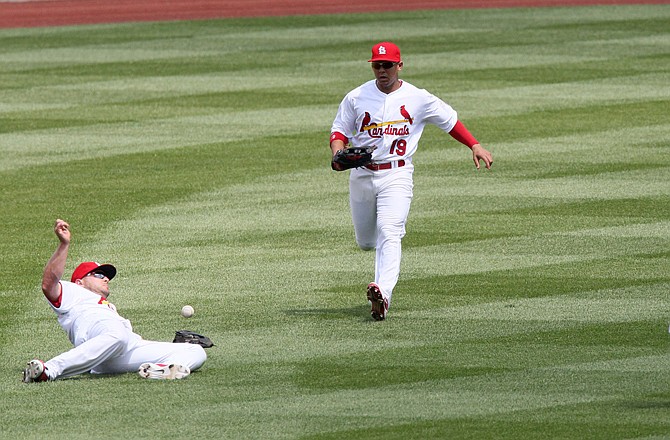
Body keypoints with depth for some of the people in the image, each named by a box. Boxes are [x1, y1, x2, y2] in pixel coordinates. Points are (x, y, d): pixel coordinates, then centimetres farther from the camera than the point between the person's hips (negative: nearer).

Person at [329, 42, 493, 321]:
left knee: (388, 234, -22)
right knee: (365, 242, 11)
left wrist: (475, 146, 0)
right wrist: (338, 155, -14)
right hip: (361, 175, 3)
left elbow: (450, 120, 10)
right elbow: (339, 131, 8)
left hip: (396, 175, -3)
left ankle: (383, 293, -37)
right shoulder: (357, 98, 4)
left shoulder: (418, 99, 0)